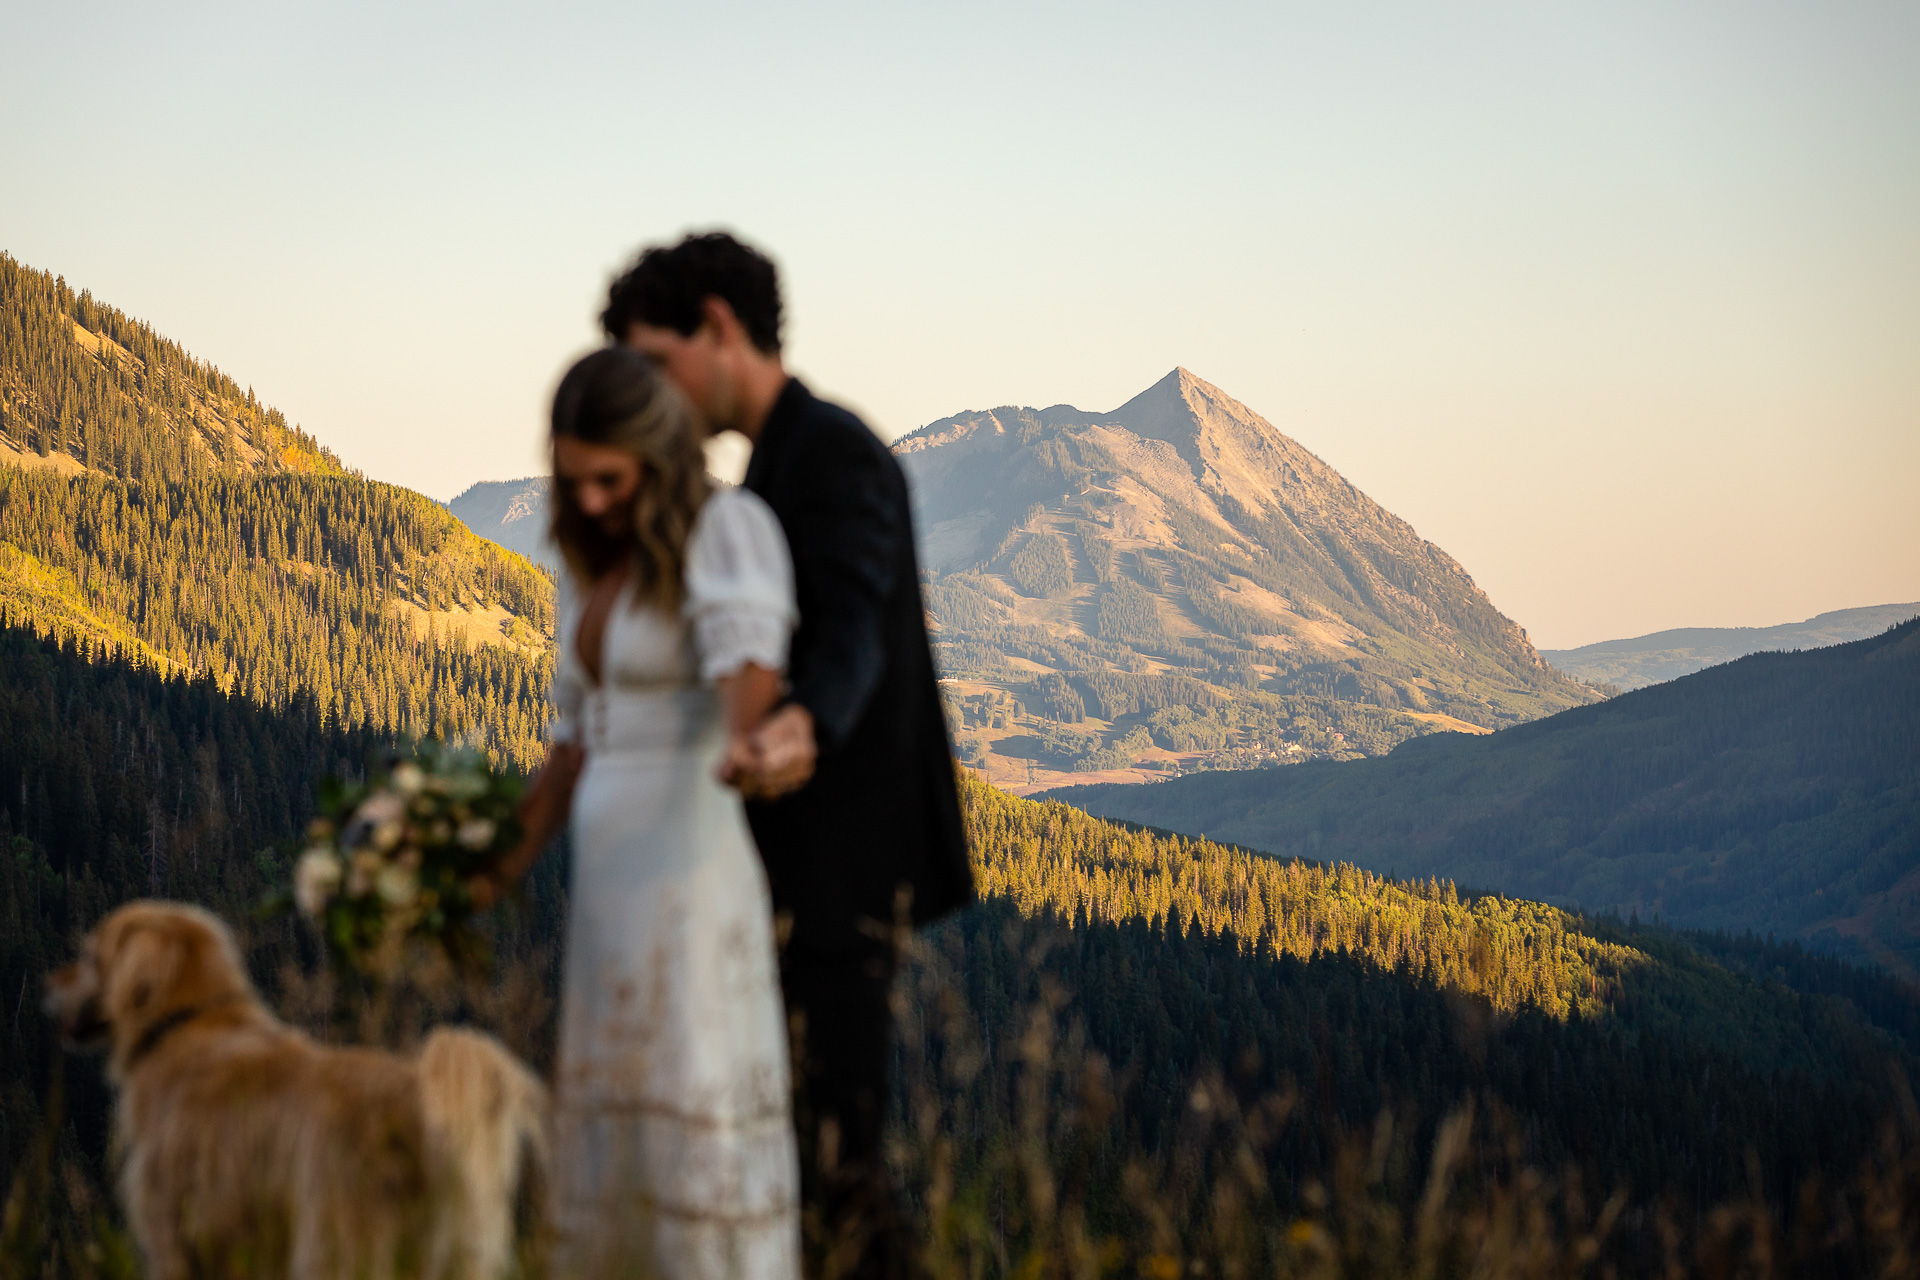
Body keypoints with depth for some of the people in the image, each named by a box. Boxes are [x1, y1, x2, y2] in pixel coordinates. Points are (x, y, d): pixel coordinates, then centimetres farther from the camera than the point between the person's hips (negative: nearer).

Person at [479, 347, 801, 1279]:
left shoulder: (729, 527, -9)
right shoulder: (594, 565, 15)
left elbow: (749, 645, -31)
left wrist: (739, 737, -52)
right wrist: (506, 866, 18)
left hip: (696, 856, -8)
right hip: (608, 868, 8)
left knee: (699, 1118, -11)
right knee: (608, 1124, 8)